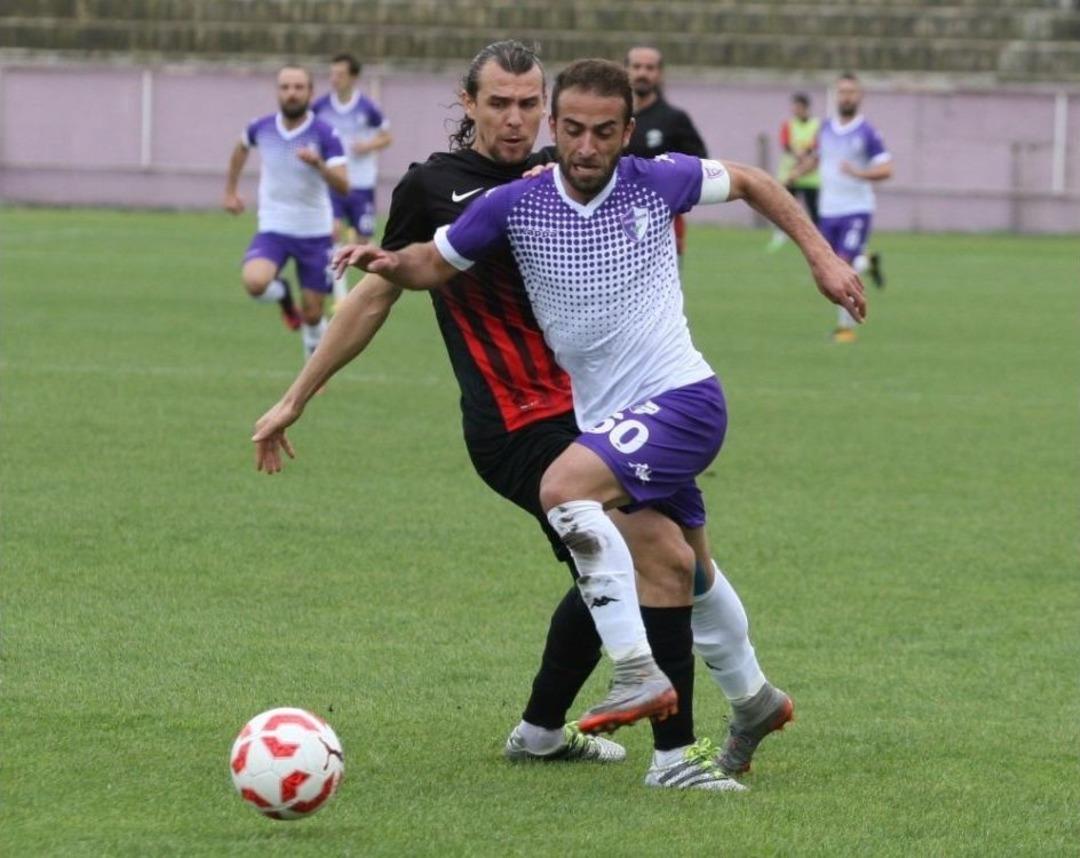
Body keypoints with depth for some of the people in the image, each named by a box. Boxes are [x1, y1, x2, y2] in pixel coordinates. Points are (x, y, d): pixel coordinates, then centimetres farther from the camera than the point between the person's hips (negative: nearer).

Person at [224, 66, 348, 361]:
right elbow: (242, 148, 21)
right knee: (254, 282, -27)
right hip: (273, 229, 1)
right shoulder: (262, 128, -5)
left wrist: (318, 164, -42)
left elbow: (343, 186, -24)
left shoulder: (324, 135, -14)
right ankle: (282, 294, 10)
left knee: (312, 316, 3)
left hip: (314, 234, -1)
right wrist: (230, 190, 22)